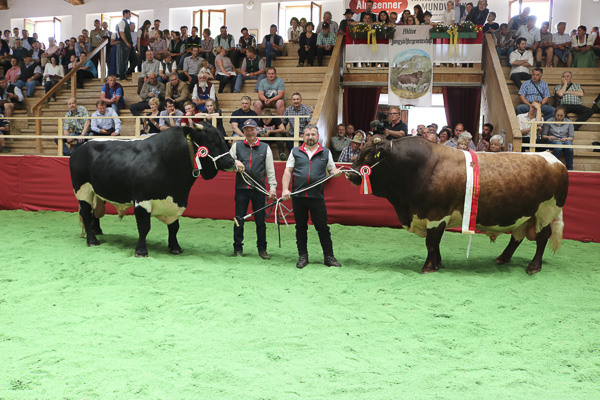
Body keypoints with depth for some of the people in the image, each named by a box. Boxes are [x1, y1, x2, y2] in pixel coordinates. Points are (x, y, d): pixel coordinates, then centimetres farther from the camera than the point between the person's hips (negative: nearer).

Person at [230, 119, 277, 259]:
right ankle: (238, 249, 15)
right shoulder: (237, 146, 8)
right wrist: (235, 163, -11)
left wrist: (272, 187, 0)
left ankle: (262, 249, 16)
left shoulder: (265, 148, 8)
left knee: (260, 221, 4)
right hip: (241, 188, 0)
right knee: (239, 220, 4)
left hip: (259, 189, 0)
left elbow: (270, 170, 7)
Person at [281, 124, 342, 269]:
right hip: (298, 196, 1)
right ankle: (303, 256, 18)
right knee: (301, 227, 8)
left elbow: (332, 169, 15)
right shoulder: (295, 152, 10)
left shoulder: (326, 153, 11)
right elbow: (287, 171, 6)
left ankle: (329, 256, 9)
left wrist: (336, 172, -9)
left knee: (322, 227, 0)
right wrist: (285, 189, -6)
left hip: (317, 197, -1)